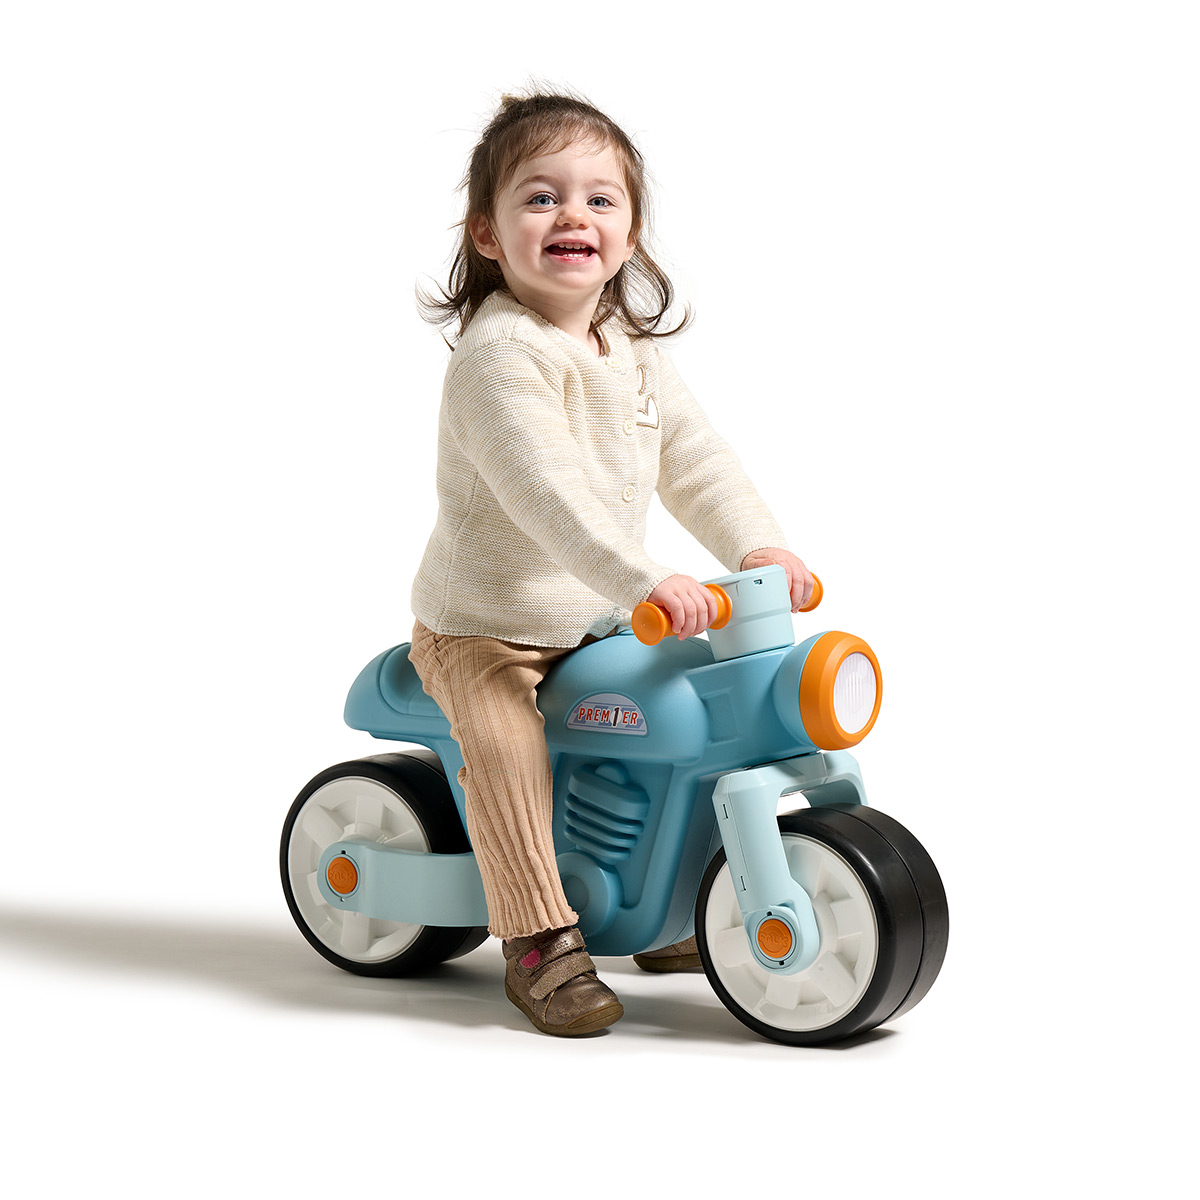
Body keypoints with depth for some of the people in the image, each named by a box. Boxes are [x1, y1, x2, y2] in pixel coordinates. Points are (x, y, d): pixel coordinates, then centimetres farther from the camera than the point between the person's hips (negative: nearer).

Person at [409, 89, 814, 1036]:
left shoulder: (633, 348, 5)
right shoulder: (499, 354, -24)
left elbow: (693, 456, 3)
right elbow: (544, 489, -36)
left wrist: (758, 544, -13)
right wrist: (644, 581, -44)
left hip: (600, 623, 7)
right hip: (483, 631, -7)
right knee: (504, 749, -28)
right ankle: (544, 945, -17)